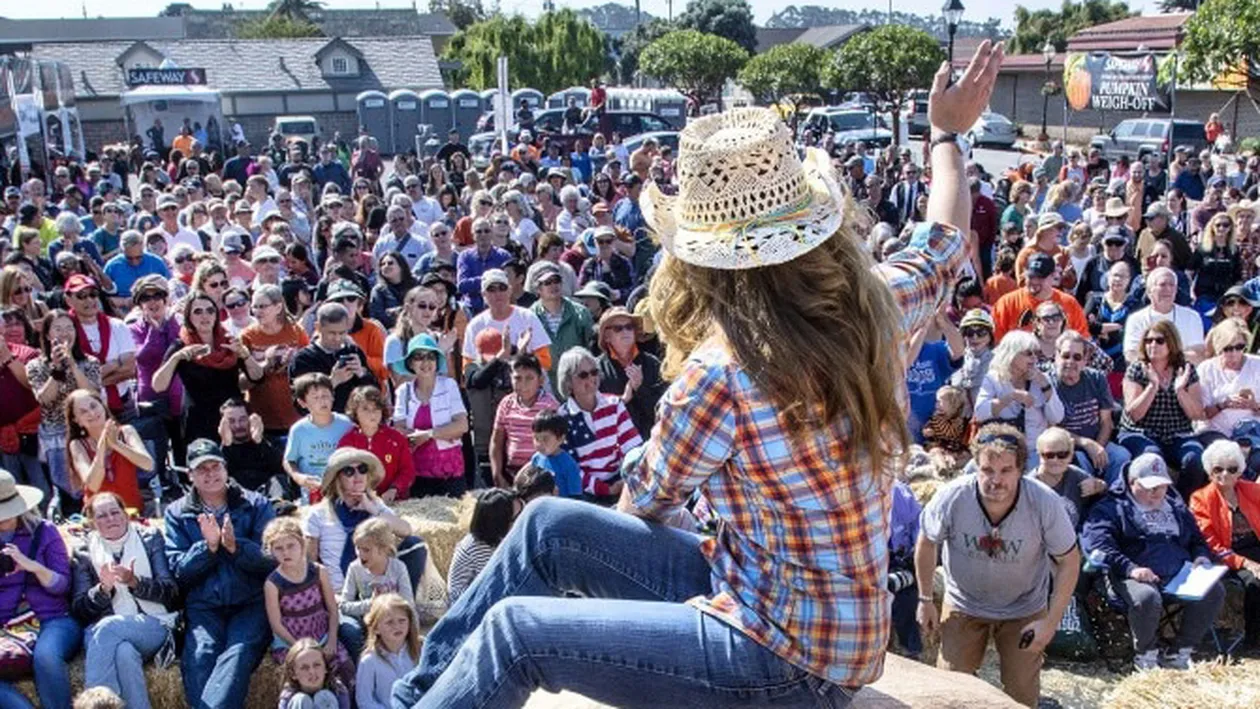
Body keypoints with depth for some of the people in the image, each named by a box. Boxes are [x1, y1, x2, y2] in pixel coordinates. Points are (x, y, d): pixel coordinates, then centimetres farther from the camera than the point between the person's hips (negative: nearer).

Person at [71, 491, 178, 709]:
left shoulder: (150, 538, 13)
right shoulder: (85, 553, 16)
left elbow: (171, 591, 4)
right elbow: (79, 610, 10)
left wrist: (134, 582, -14)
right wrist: (103, 588, -11)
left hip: (154, 625, -1)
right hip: (104, 630, 1)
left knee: (107, 627, -34)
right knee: (124, 652, -37)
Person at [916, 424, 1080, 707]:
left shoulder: (1045, 504, -29)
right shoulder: (951, 498, -28)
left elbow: (1069, 561, -13)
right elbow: (927, 544, -8)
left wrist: (1051, 622, -16)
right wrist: (926, 600, -2)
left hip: (1025, 611, 0)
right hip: (963, 606, 0)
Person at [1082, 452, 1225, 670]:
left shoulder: (1176, 505, 28)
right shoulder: (1112, 507, 6)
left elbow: (1197, 540, 35)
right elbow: (1097, 544, -9)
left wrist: (1202, 558, 10)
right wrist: (1130, 568, -23)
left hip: (1180, 575, 6)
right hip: (1136, 577, -6)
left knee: (1213, 591, -22)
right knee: (1147, 598, -38)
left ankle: (1179, 653, -5)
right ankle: (1145, 653, -8)